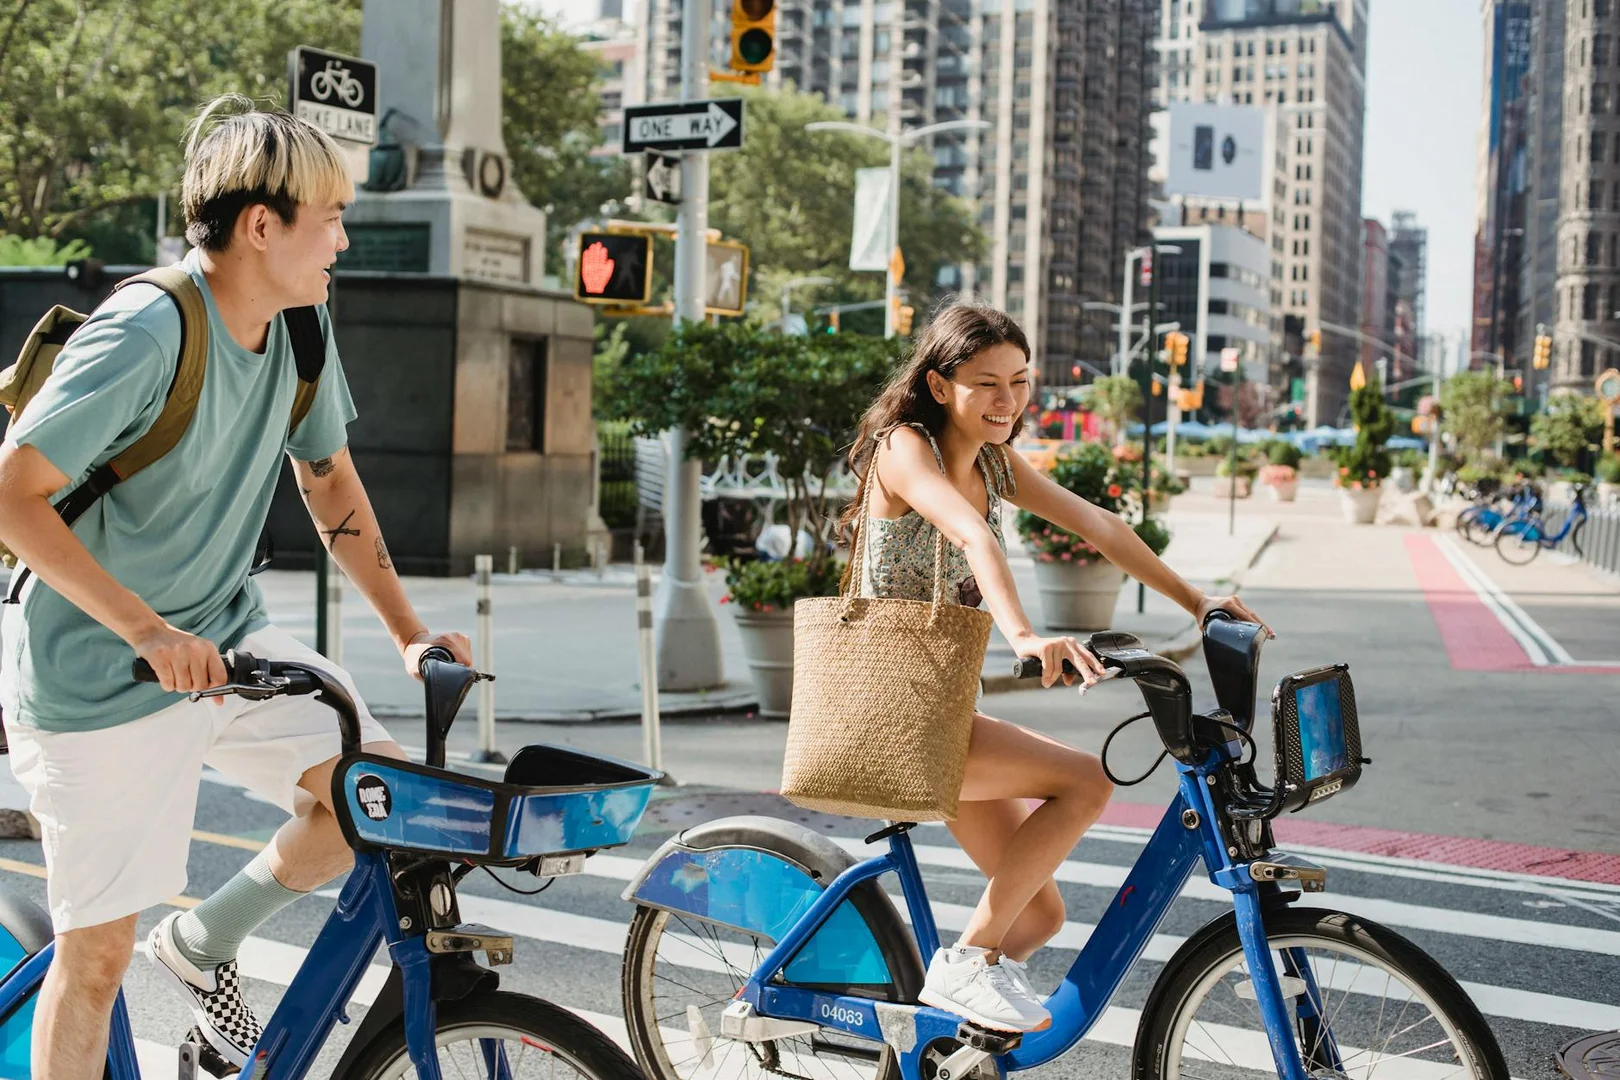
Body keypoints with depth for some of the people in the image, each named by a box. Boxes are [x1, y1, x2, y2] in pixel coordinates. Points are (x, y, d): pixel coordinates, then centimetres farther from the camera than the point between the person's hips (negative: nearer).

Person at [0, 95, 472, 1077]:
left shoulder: (302, 329, -2)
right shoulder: (146, 334, -24)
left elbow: (329, 480, 11)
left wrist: (410, 629, 4)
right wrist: (148, 632, -27)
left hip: (227, 637, 7)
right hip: (100, 676, -6)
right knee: (98, 953, 1)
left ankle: (206, 943, 17)